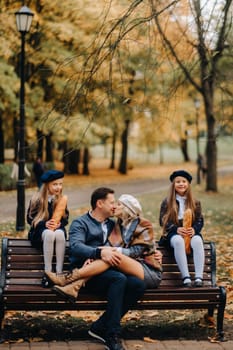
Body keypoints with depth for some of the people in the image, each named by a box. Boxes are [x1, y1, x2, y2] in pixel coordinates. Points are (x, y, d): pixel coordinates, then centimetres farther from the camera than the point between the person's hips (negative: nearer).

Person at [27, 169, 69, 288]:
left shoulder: (62, 199, 3)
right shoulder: (37, 199, -3)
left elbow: (65, 218, 10)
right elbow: (30, 218, 0)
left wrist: (58, 224, -13)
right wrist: (44, 224, -16)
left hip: (58, 228, 2)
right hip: (39, 231, -2)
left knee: (59, 234, -37)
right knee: (49, 234, -39)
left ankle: (59, 272, -37)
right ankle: (47, 273, -36)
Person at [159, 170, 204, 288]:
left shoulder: (195, 203, 14)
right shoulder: (166, 202, 9)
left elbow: (200, 221, 8)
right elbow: (163, 221, 2)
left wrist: (194, 229, -16)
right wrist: (177, 229, -16)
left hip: (191, 232, 1)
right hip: (173, 233, -1)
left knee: (197, 241, -35)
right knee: (178, 241, -39)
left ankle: (199, 277, -43)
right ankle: (186, 277, -44)